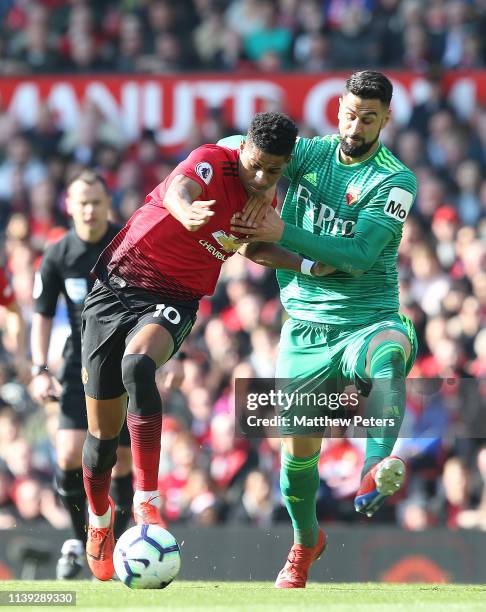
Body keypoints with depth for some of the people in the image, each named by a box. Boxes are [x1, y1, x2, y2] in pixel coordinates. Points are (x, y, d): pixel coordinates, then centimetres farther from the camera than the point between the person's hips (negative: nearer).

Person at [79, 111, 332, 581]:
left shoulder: (265, 199, 3)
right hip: (116, 289, -2)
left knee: (137, 364, -35)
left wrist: (309, 267, 12)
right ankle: (99, 522, 30)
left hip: (171, 301, 2)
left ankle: (147, 500, -34)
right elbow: (176, 190, -38)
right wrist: (188, 212, -61)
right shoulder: (212, 162, -14)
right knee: (103, 432, 3)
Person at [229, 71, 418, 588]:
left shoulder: (395, 181, -6)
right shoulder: (311, 154, 5)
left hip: (368, 319, -3)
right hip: (306, 328, 3)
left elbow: (359, 254, -16)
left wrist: (282, 234, -21)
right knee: (298, 449, 2)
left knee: (390, 350, -40)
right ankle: (305, 541, 31)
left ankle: (376, 471, -58)